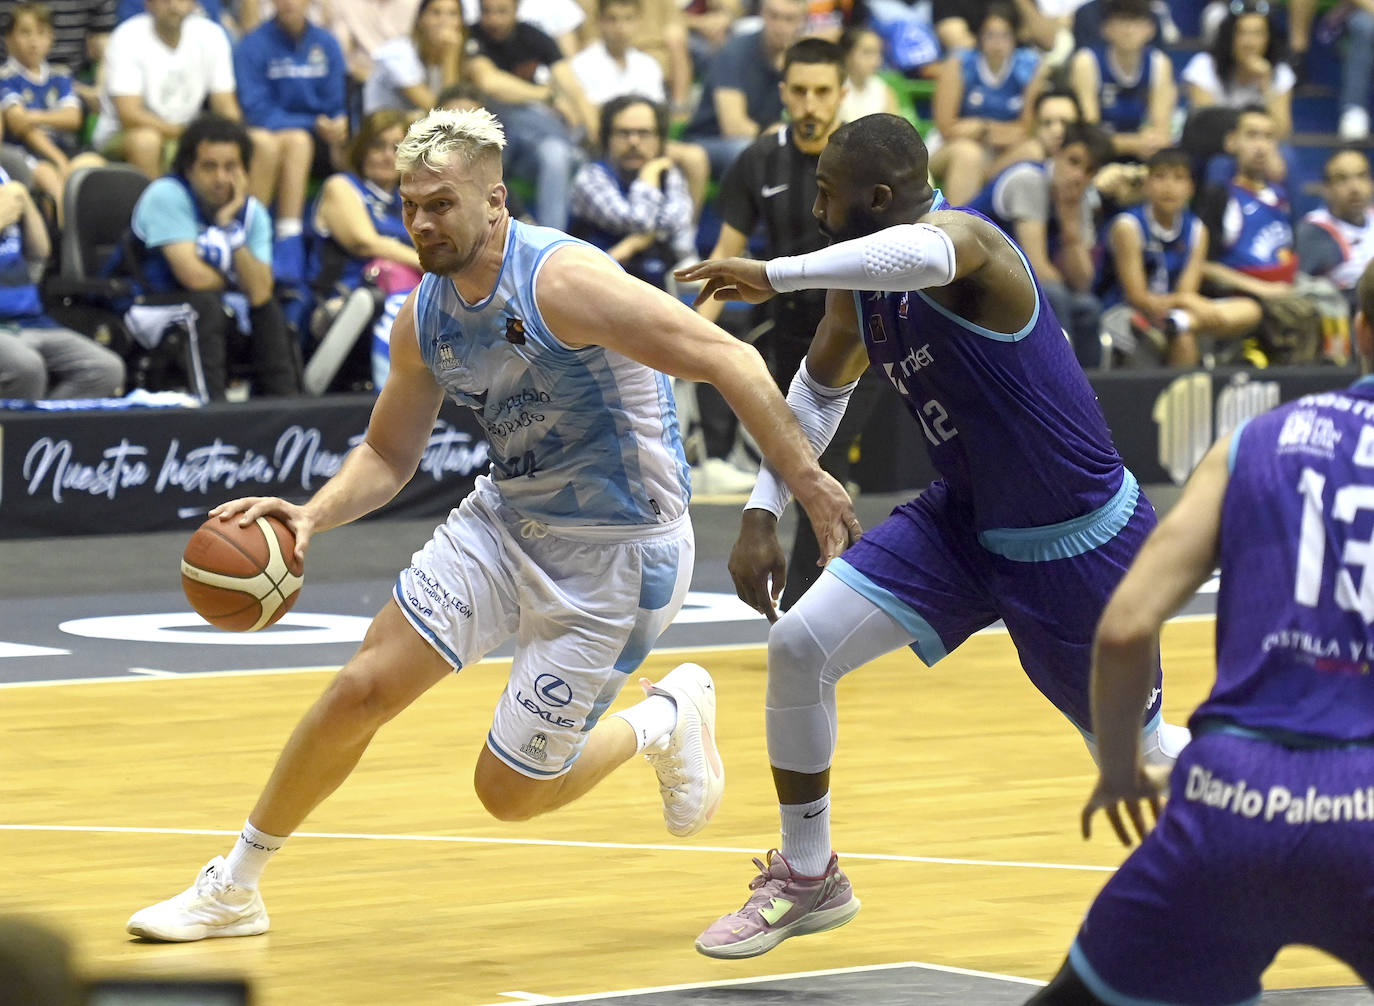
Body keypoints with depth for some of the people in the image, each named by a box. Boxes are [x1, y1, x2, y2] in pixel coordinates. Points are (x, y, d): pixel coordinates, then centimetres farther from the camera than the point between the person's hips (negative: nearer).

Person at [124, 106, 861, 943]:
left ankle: (666, 722, 27)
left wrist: (806, 478, -31)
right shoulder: (425, 319, -1)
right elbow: (388, 455, 12)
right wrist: (314, 515, -8)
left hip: (615, 554, -6)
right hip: (506, 520, 6)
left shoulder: (564, 281, -25)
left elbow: (729, 360, -26)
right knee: (362, 689, -5)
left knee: (510, 791, -2)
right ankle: (233, 889, 11)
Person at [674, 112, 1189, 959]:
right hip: (965, 521, 7)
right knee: (800, 646, -8)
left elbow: (920, 255, -54)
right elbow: (820, 389, 16)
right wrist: (764, 515, 6)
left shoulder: (964, 237, -27)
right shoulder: (858, 287, -2)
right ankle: (808, 880, 8)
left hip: (1079, 543, -7)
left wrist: (773, 275, -56)